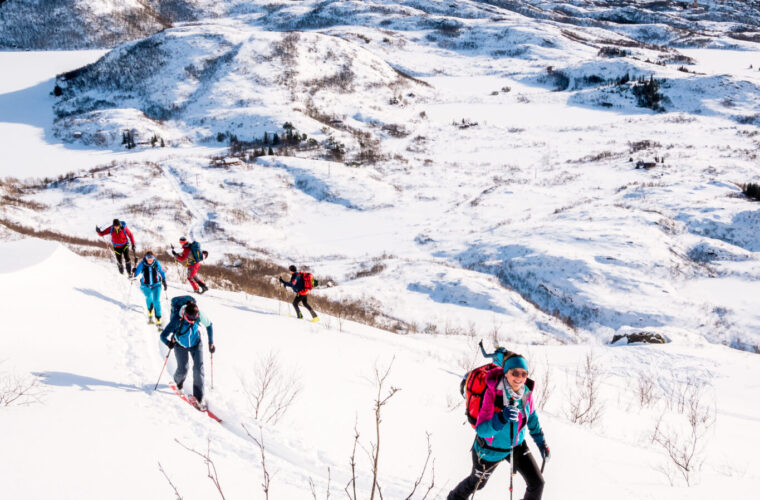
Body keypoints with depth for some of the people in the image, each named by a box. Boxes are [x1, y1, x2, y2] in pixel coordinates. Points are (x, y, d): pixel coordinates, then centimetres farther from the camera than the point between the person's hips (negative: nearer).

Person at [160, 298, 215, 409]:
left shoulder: (200, 316, -28)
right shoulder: (177, 319, -35)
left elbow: (209, 325, -5)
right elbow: (163, 335, -33)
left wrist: (211, 342, -5)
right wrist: (169, 343, -55)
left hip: (196, 344, 1)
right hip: (181, 346, -1)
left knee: (198, 368, -11)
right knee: (183, 370, -5)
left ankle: (199, 397, -1)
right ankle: (178, 381, 34)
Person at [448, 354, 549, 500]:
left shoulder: (526, 392, -16)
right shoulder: (493, 392, -32)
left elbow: (532, 418, 5)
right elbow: (481, 429, -35)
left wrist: (541, 442, 9)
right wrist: (501, 418, -52)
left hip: (517, 446, 4)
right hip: (491, 448, -4)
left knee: (537, 483, -1)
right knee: (476, 483, 21)